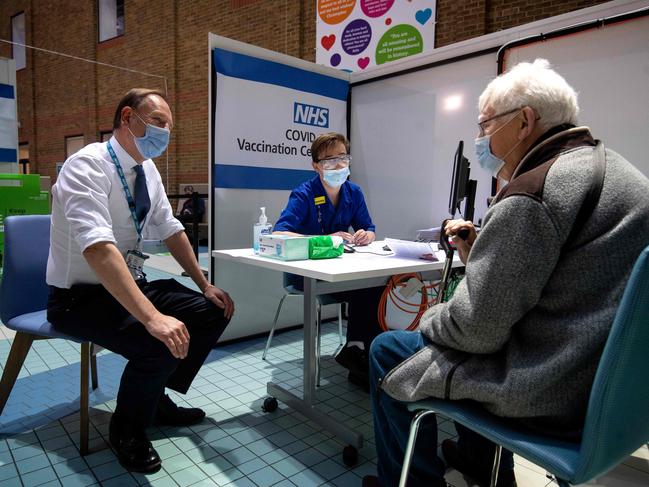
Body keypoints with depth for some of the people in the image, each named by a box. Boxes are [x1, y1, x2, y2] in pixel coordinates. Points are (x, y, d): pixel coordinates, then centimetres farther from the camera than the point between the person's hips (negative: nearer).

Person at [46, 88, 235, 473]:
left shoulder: (148, 170, 3)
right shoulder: (88, 165, -22)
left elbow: (171, 230, 9)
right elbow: (98, 249, -35)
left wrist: (205, 285, 4)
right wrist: (152, 316, -43)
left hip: (131, 284, 8)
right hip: (81, 295, -8)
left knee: (213, 312, 0)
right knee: (159, 341, -31)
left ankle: (157, 399, 16)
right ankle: (127, 428, 1)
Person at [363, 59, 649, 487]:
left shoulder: (531, 195, -22)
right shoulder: (614, 169, 9)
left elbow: (476, 329, -21)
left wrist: (430, 320, -2)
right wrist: (478, 249, 6)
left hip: (554, 396, -9)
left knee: (387, 350, 5)